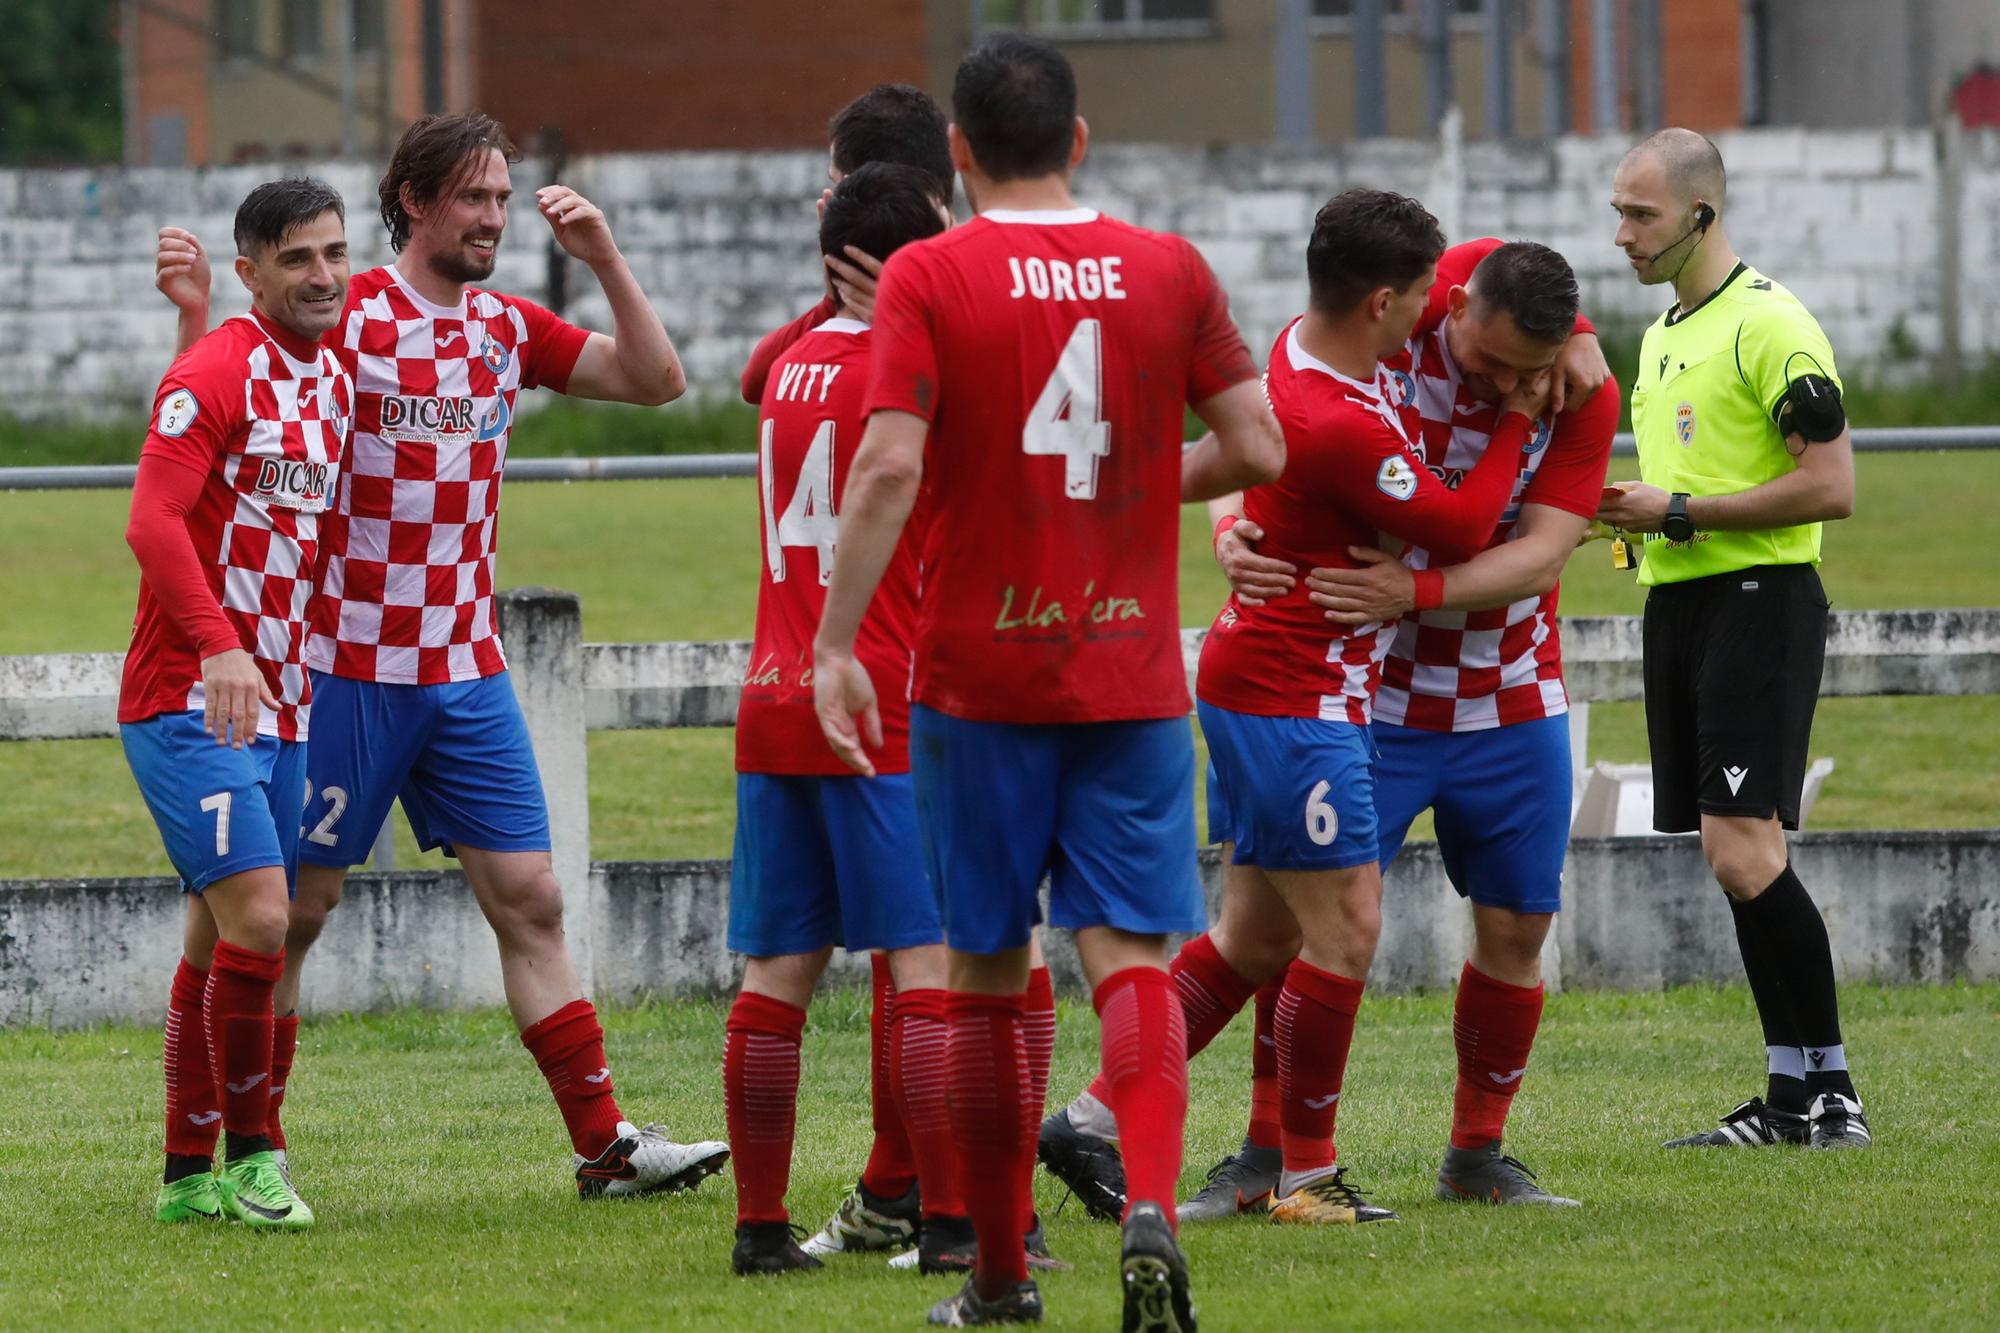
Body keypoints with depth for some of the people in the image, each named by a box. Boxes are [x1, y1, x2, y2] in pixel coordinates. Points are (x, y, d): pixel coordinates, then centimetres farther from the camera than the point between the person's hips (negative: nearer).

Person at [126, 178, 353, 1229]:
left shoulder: (335, 383, 14)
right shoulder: (214, 374, -11)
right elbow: (153, 522, -21)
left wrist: (312, 674, 16)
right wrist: (219, 649, -31)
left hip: (276, 707, 8)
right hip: (191, 701, -8)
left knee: (220, 941, 11)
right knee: (255, 916, -17)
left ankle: (188, 1177, 17)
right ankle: (247, 1154, -7)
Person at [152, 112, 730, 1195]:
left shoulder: (507, 328, 9)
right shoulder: (348, 317, -8)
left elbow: (655, 379, 11)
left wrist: (604, 261, -2)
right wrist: (194, 311, -27)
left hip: (467, 670, 5)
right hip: (345, 664, -5)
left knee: (529, 901, 2)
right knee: (295, 906, 1)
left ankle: (602, 1144, 2)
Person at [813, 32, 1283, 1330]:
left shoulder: (928, 277, -6)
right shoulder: (1171, 271, 2)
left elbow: (890, 467, -15)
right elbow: (1258, 449, 3)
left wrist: (835, 644, -11)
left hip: (979, 676, -1)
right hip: (1133, 675, 1)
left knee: (988, 972, 9)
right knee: (1132, 954, -2)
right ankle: (1153, 1209, -26)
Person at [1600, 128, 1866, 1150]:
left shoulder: (1769, 324, -11)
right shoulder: (1661, 336, 18)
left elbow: (1830, 486, -17)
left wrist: (1677, 515, -15)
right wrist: (1625, 509, 8)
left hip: (1759, 602, -9)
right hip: (1677, 605, 9)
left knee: (1743, 854, -15)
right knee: (1735, 863, 7)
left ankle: (1832, 1093, -11)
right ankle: (1791, 1096, 9)